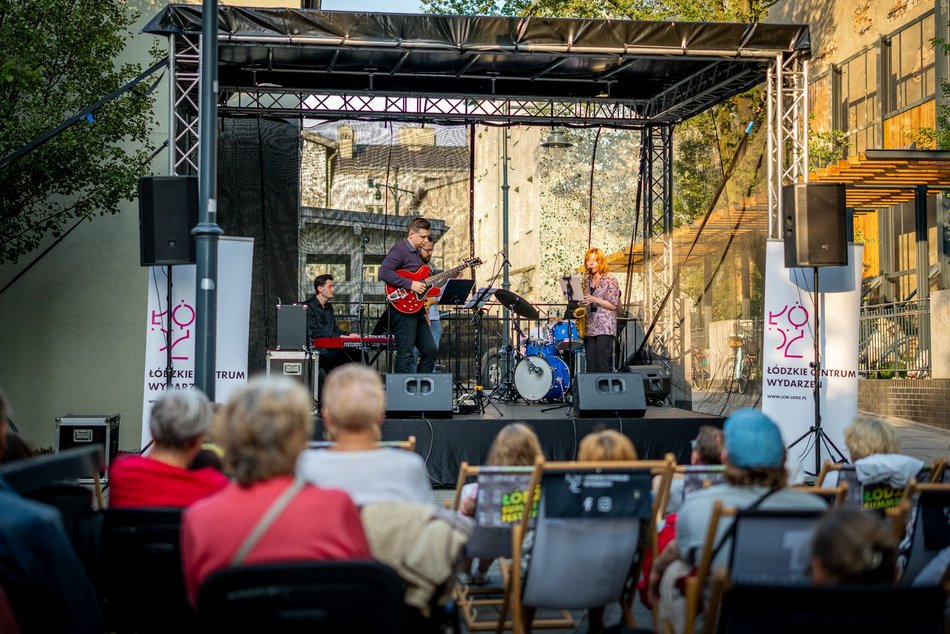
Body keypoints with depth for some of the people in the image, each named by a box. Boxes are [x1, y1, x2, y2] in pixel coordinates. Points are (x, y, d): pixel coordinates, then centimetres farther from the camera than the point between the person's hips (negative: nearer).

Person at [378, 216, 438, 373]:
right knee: (405, 353, -8)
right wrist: (410, 285, -23)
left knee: (431, 350, 10)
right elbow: (384, 272, -24)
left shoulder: (417, 254, 21)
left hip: (416, 310, 10)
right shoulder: (400, 250, -9)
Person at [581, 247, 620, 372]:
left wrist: (594, 299, -16)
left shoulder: (610, 280, -4)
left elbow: (613, 306, -8)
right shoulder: (587, 280, 14)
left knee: (604, 365, -10)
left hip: (605, 328, -6)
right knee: (591, 367, 4)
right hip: (590, 328, 6)